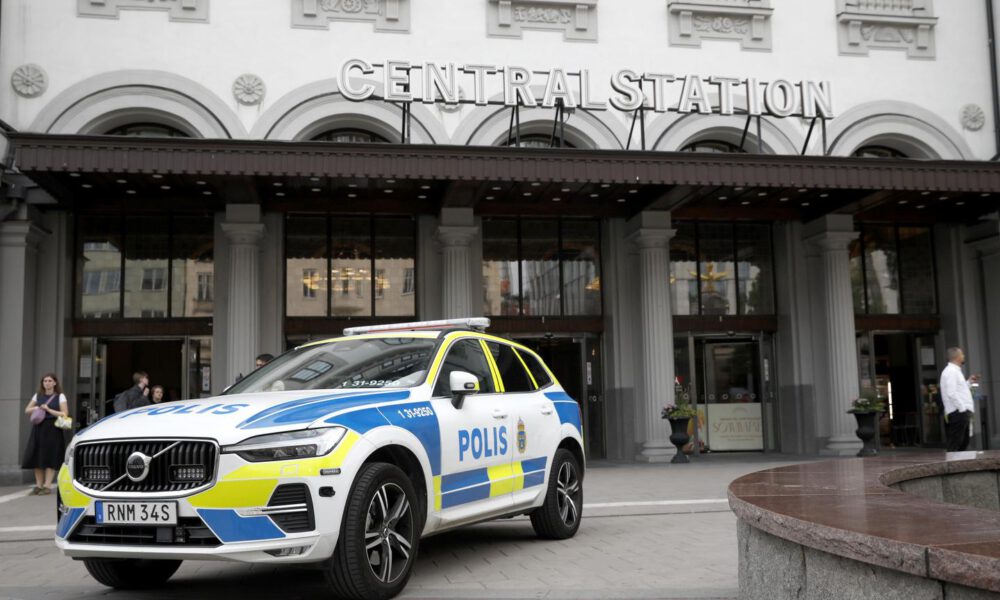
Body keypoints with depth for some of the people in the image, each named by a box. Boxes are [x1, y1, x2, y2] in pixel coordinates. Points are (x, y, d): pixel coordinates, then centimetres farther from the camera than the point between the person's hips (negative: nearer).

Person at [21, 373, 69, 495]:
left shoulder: (60, 397, 2)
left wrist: (48, 409, -12)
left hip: (53, 430, -4)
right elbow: (27, 410, 16)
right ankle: (38, 485, 9)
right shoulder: (37, 396, 14)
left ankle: (47, 486, -4)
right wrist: (36, 408, -4)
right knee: (36, 457, 1)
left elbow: (64, 414, -5)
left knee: (50, 458, -7)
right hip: (38, 428, 4)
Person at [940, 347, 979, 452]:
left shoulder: (955, 371, 20)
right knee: (954, 446, -10)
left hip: (962, 413, 10)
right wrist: (963, 409, -20)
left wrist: (969, 381, 20)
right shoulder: (950, 371, -13)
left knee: (964, 443, 14)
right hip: (957, 413, -10)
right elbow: (951, 394, -21)